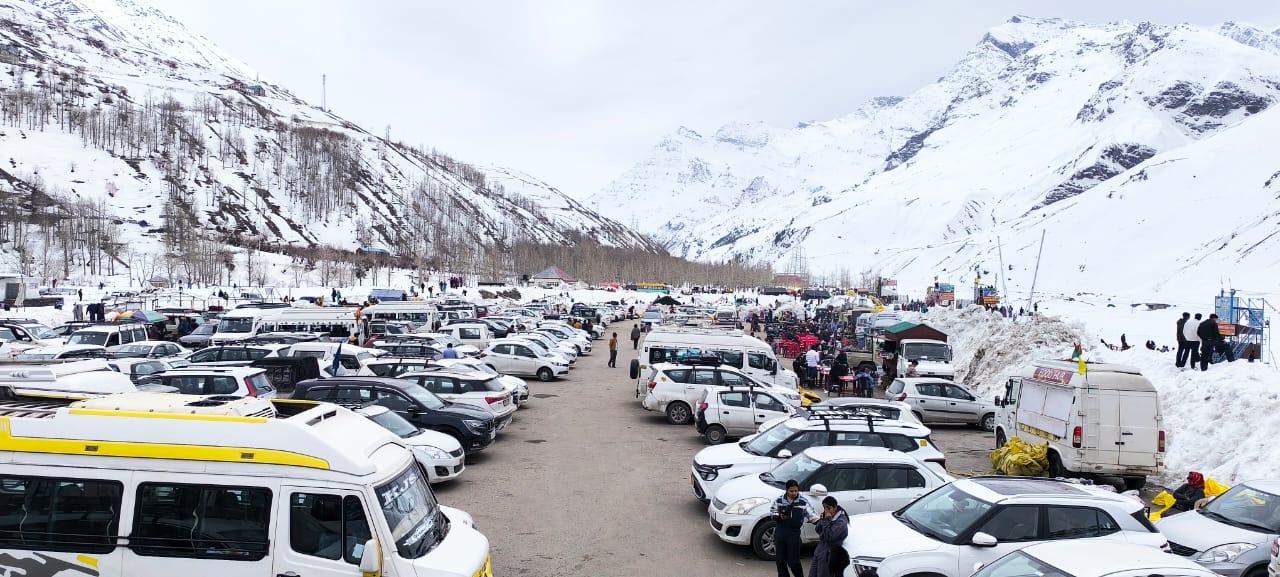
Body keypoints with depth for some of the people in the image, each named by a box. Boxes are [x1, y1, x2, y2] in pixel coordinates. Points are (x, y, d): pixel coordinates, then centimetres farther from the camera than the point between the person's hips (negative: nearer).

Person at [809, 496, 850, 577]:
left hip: (829, 556, -8)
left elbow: (829, 536, -22)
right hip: (819, 552, 8)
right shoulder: (829, 517, 8)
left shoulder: (841, 521, -17)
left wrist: (827, 520, -20)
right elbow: (817, 530, 8)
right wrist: (822, 520, -9)